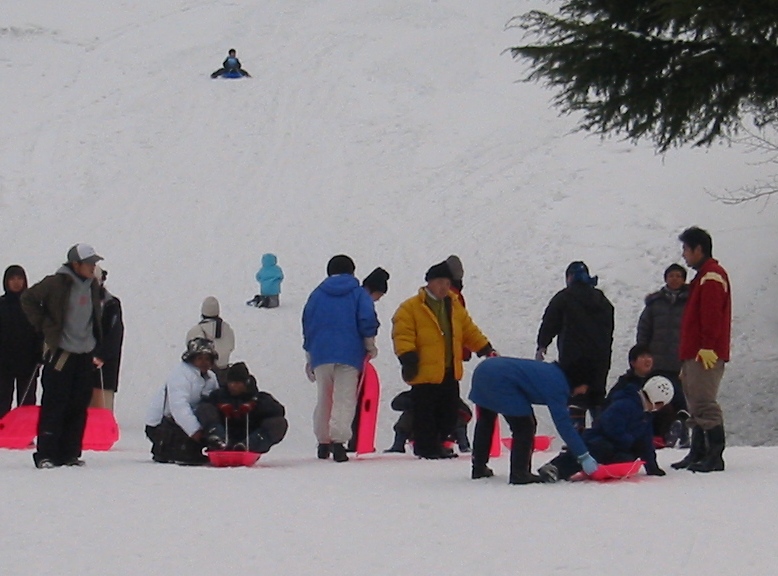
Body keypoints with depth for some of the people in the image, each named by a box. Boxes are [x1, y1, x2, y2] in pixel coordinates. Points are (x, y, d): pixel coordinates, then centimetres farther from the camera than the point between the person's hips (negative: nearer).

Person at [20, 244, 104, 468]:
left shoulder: (92, 286, 10)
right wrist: (43, 325, -7)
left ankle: (69, 453, 13)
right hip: (61, 352, -6)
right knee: (54, 405, -6)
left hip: (85, 354, 6)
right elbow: (28, 298, -3)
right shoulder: (57, 283, -10)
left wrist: (97, 350, 17)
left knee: (79, 406, 6)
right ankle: (46, 454, -4)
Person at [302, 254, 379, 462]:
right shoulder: (358, 293, 5)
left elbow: (307, 325, 14)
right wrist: (370, 346, 11)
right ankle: (338, 439, -26)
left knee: (323, 399, 15)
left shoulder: (317, 294, 13)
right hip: (349, 355, -3)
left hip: (321, 354, 3)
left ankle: (323, 441, 18)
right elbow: (367, 320, -4)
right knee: (345, 399, -8)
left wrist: (309, 357, 21)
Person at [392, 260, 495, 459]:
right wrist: (408, 357, -24)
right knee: (425, 412, -4)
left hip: (450, 373, 7)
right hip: (426, 374, -7)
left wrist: (485, 348, 15)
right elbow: (402, 335, -12)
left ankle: (437, 444, 22)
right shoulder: (411, 308, -6)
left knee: (448, 413, 11)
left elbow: (469, 330, 21)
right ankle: (426, 447, 4)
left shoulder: (454, 306, 15)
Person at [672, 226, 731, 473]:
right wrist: (687, 355, 26)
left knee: (705, 405, -14)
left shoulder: (711, 277, -11)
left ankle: (714, 455, -15)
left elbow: (712, 316, -21)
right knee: (697, 405, 14)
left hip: (705, 356, -11)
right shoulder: (703, 277, 23)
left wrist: (707, 347, -25)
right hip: (694, 354, 11)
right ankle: (698, 453, 19)